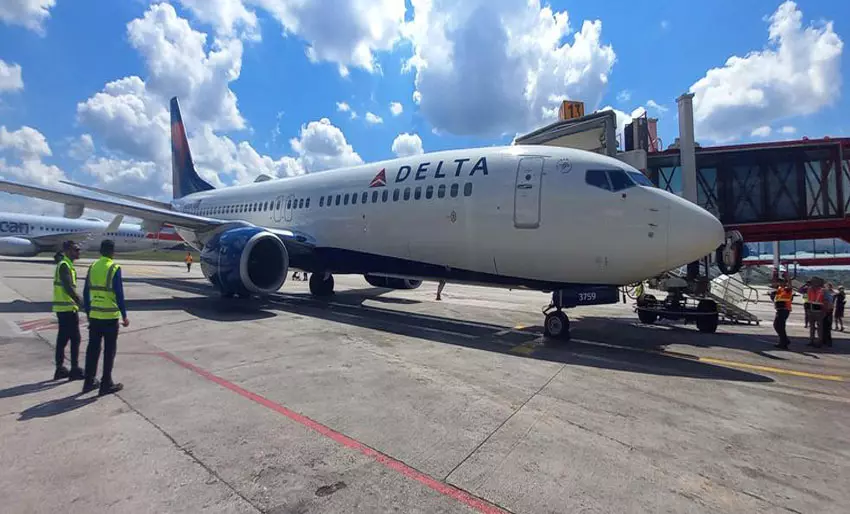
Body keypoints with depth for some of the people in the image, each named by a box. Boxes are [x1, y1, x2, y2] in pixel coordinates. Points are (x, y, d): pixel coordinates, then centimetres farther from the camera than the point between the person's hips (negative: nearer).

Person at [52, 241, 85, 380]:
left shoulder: (65, 264, 17)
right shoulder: (64, 265, -14)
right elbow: (69, 288, -22)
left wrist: (77, 303, 22)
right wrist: (81, 303, -21)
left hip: (62, 308, 10)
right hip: (68, 308, -10)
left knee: (62, 338, 13)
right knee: (75, 338, -4)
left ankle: (60, 369, 20)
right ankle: (74, 369, 1)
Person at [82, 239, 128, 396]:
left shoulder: (92, 266, 5)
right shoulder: (114, 268, -12)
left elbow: (86, 293, 10)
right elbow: (119, 294, -13)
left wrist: (88, 312, 20)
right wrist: (124, 316, -5)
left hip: (94, 315, 6)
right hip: (110, 316, -6)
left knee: (92, 349, 15)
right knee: (109, 351, 4)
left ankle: (89, 382, 24)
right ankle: (106, 384, 10)